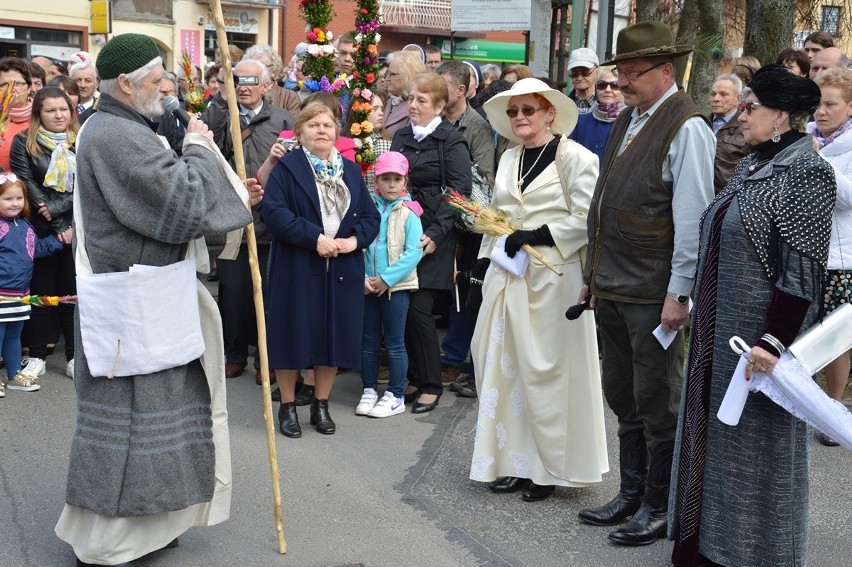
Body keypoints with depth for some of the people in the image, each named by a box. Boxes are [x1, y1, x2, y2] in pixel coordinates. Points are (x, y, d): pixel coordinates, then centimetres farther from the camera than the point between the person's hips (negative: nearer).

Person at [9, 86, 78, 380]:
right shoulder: (24, 143, 1)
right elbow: (27, 185, -6)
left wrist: (55, 208, -15)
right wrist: (59, 226, -12)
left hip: (77, 230, 1)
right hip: (40, 231, -1)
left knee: (73, 291, 5)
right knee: (41, 291, 4)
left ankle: (75, 356, 12)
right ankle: (37, 356, 13)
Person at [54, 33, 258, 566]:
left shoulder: (114, 130, 14)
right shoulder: (121, 137, -22)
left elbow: (166, 202, 20)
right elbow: (184, 205, -25)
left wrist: (235, 196, 12)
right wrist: (199, 148, -9)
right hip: (134, 304, -11)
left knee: (135, 414, 18)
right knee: (130, 418, 0)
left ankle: (132, 523, 31)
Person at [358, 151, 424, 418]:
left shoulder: (409, 212, -6)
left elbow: (414, 251, -12)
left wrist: (386, 279, -16)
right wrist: (362, 277, -13)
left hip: (396, 285, -3)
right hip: (367, 285, 3)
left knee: (395, 343, 3)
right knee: (369, 341, 11)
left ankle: (395, 396, 12)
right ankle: (369, 391, 23)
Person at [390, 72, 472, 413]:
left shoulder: (451, 141, -5)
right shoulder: (401, 137, 13)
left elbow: (460, 192, -10)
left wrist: (435, 234, -15)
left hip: (432, 237, -6)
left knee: (419, 309, -8)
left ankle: (431, 385, 5)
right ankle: (415, 379, 18)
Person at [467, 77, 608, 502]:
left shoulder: (575, 158, -6)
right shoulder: (509, 159, 16)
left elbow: (587, 220, -12)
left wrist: (537, 236, -17)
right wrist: (480, 273, 15)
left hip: (553, 279, -6)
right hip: (507, 277, 7)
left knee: (546, 371, -2)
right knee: (504, 367, 6)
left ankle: (551, 467, 9)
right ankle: (515, 462, 16)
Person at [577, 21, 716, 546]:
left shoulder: (686, 127, -14)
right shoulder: (628, 120, 12)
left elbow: (692, 218, -18)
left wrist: (679, 293, -19)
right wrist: (594, 275, 18)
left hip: (654, 294, -9)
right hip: (614, 287, 9)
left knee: (656, 404, 4)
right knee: (624, 398, 18)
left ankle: (660, 509, 18)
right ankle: (632, 495, 33)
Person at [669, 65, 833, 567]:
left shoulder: (806, 172, -15)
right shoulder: (752, 166, 11)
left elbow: (802, 269, -20)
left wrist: (774, 340, -24)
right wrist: (705, 320, 19)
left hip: (759, 332, -9)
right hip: (721, 328, 9)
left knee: (756, 443, 4)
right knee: (717, 434, 16)